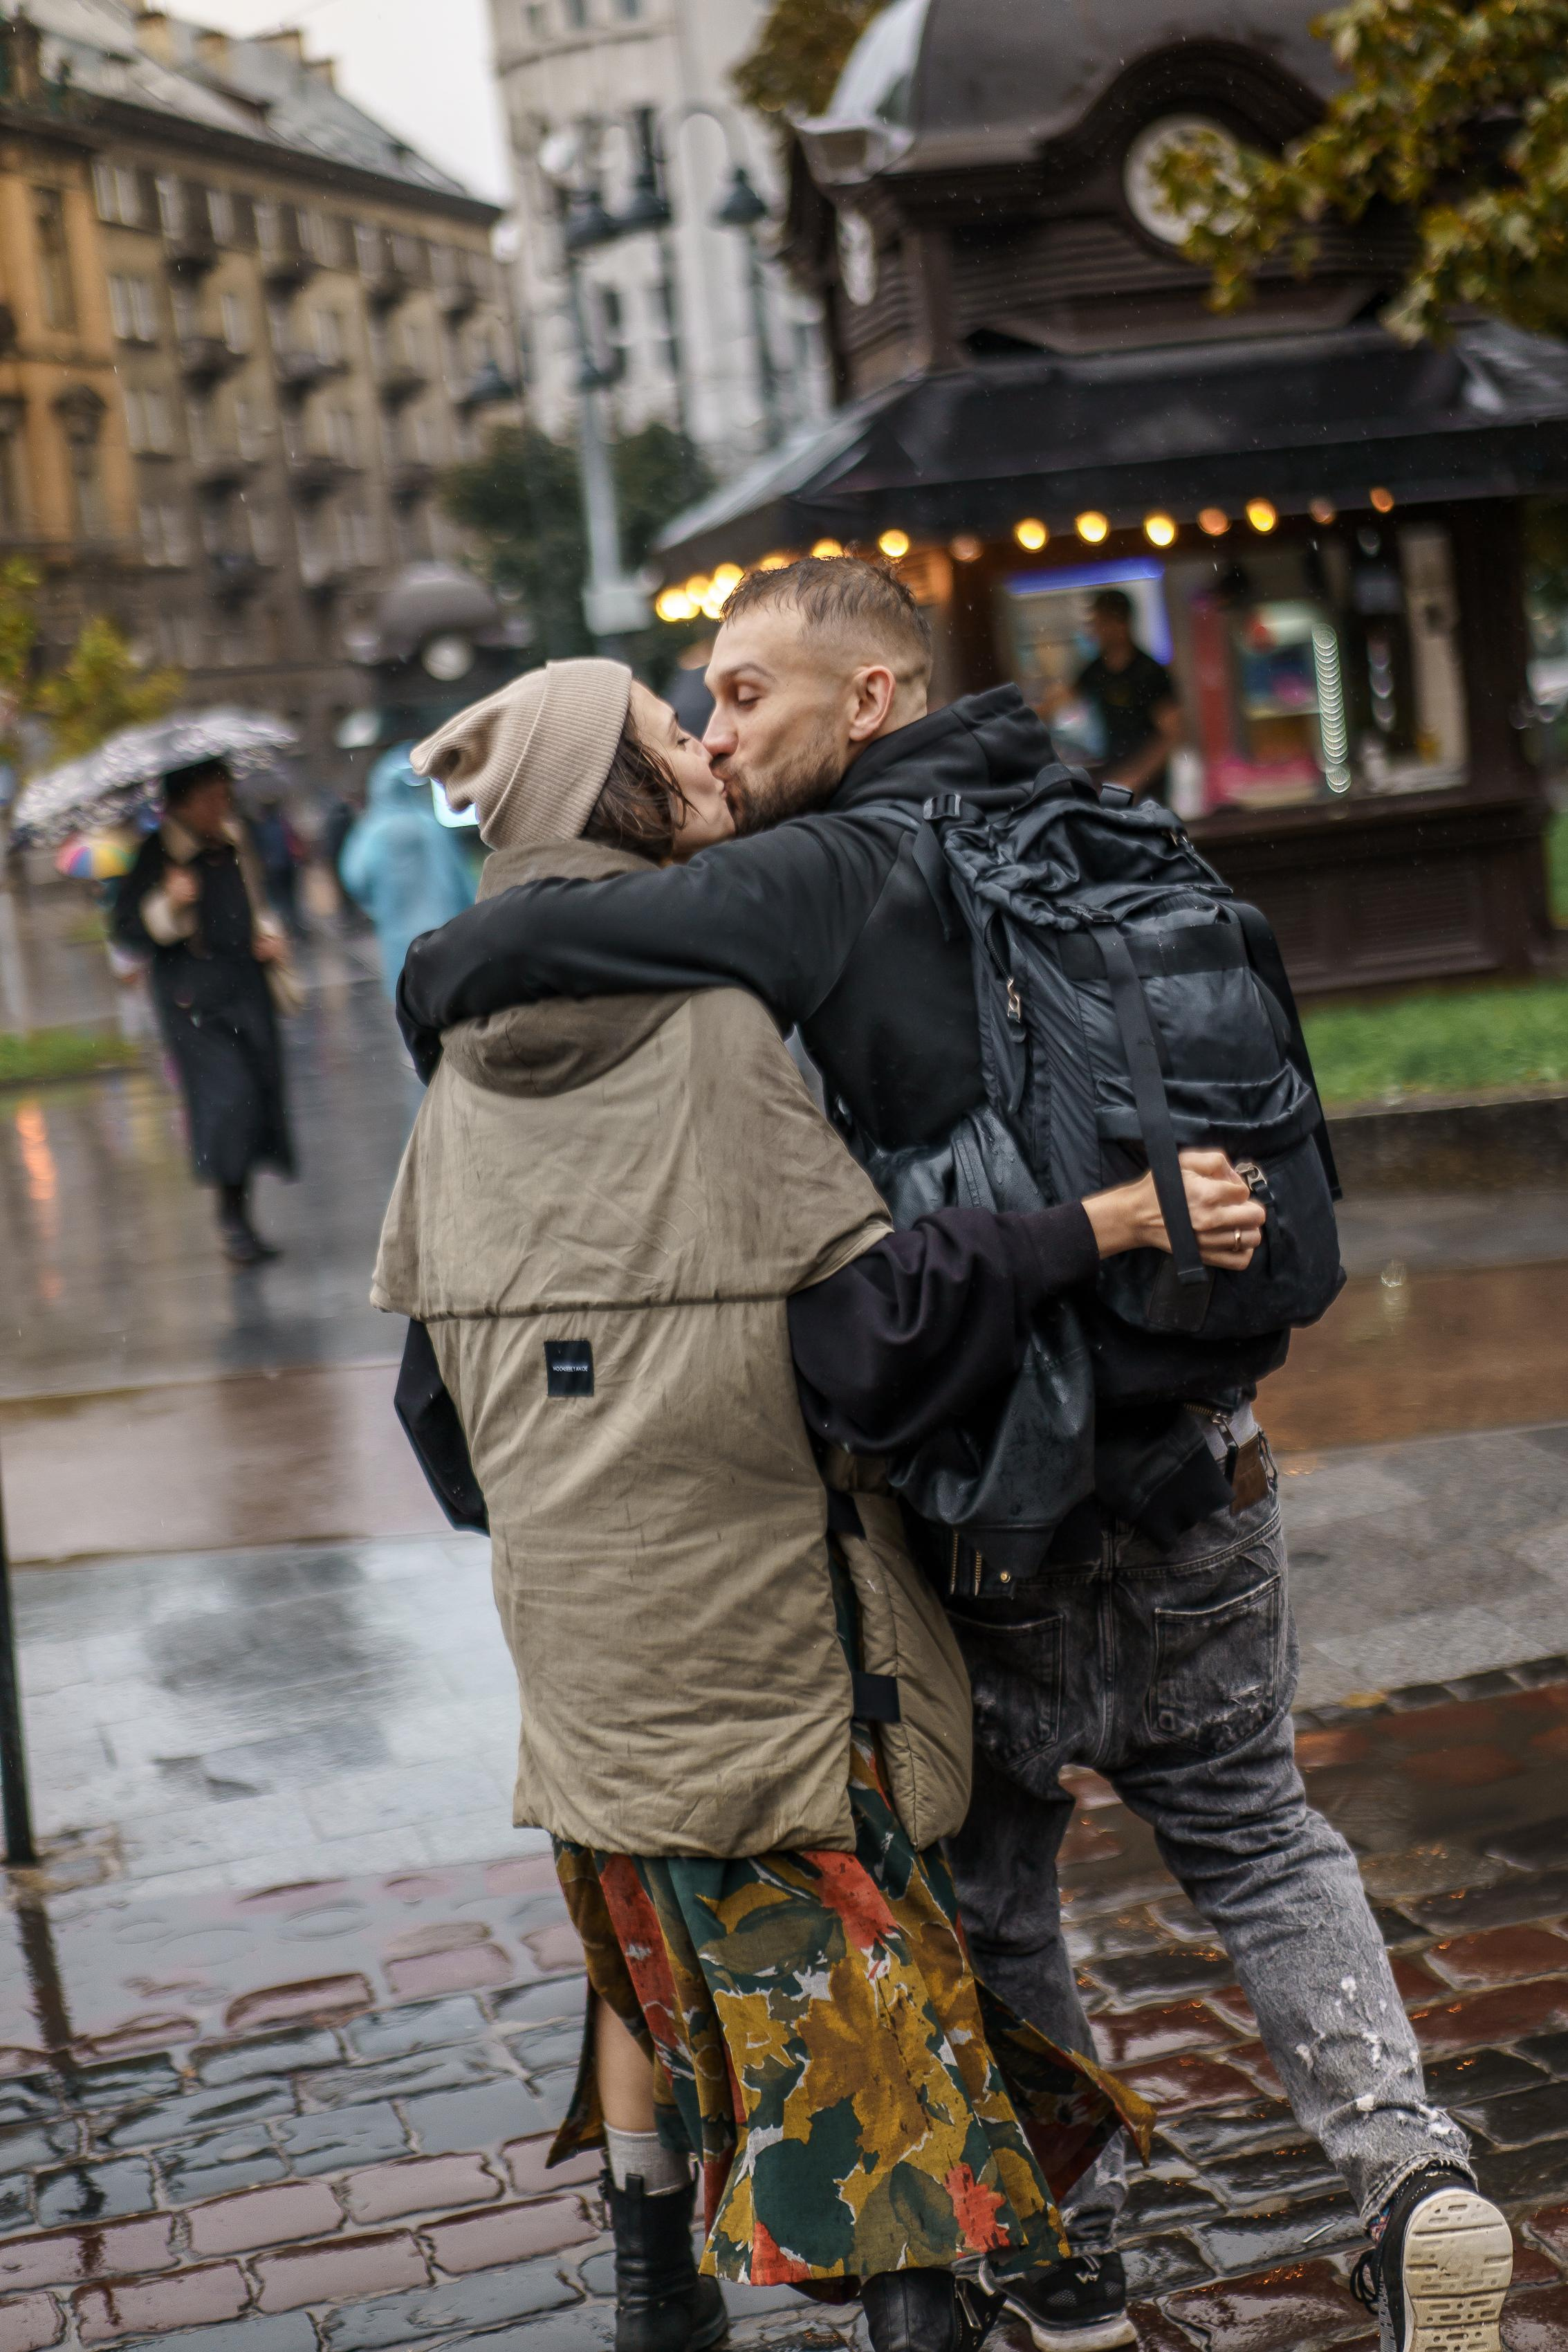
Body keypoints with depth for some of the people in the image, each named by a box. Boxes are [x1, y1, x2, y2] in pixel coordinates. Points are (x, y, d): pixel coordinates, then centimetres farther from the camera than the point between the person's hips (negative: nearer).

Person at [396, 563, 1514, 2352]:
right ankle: (1404, 2158, 3)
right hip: (1190, 1449, 6)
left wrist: (444, 999, -2)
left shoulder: (827, 880, -15)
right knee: (1250, 1827, 21)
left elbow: (485, 961, -24)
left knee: (989, 1886, 15)